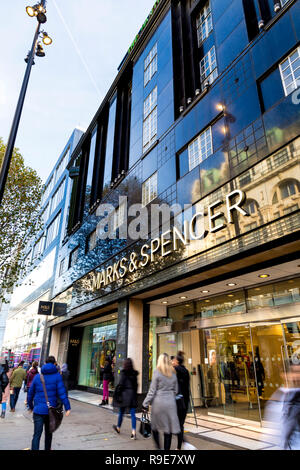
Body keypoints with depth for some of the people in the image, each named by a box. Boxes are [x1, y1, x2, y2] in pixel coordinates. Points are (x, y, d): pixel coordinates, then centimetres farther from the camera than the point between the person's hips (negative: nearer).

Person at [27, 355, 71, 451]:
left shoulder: (37, 376, 1)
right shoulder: (57, 376, -7)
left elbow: (30, 393, 9)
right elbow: (62, 393, -13)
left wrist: (30, 406, 24)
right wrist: (67, 407, -11)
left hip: (38, 410, 0)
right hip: (51, 410, 0)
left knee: (37, 434, 2)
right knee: (48, 432, 21)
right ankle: (47, 448, 35)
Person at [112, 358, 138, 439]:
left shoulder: (123, 373, -11)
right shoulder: (134, 373, 2)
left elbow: (121, 384, -12)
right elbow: (136, 385, 6)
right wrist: (135, 394, 14)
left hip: (125, 394, -3)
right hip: (133, 394, 3)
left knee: (121, 412, 16)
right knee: (133, 414, 4)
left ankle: (118, 428, 35)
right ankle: (134, 432, -3)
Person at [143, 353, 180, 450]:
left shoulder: (157, 372, -7)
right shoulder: (173, 373, 6)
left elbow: (152, 390, -7)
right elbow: (176, 390, 12)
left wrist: (145, 404, -1)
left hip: (158, 402, -3)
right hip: (170, 402, 4)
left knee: (155, 426, 13)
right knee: (169, 428, 9)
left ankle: (158, 447, 11)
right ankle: (167, 448, 11)